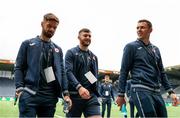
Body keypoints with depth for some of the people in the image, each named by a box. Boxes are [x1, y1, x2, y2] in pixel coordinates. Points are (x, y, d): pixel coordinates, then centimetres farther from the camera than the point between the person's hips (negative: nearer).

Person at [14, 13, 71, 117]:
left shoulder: (58, 49, 20)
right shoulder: (28, 44, 10)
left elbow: (62, 72, 16)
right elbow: (18, 68, 5)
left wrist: (66, 93, 3)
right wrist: (20, 88, -9)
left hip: (50, 96, 4)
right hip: (29, 94, -3)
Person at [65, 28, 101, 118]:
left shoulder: (93, 57, 20)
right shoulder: (71, 53, 3)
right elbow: (68, 72, -11)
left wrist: (95, 91, 13)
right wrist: (79, 87, -26)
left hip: (91, 95, 4)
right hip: (75, 95, -4)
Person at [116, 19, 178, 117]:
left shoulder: (155, 49, 19)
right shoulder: (131, 46, 3)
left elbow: (161, 72, 22)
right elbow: (124, 71, -1)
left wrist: (170, 91, 13)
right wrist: (121, 94, -5)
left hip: (156, 92, 6)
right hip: (141, 90, -6)